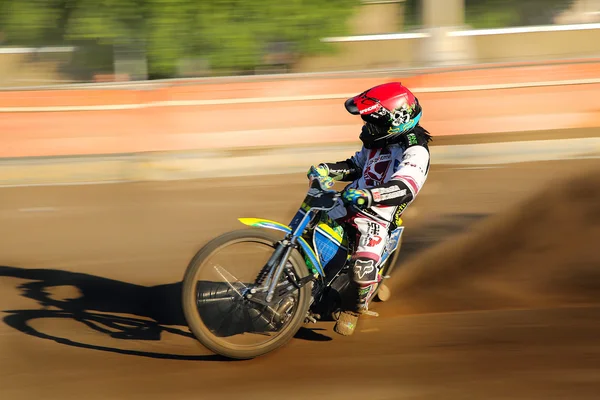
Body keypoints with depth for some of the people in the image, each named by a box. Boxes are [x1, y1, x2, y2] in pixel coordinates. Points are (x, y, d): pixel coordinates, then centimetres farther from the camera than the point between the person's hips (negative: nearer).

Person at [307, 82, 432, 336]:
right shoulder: (378, 141, 12)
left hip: (378, 214, -8)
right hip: (350, 203, 8)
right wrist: (326, 169, 10)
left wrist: (368, 196, -47)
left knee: (364, 264, -28)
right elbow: (356, 165, 28)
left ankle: (356, 307, 0)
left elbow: (405, 188, -32)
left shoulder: (415, 152, -15)